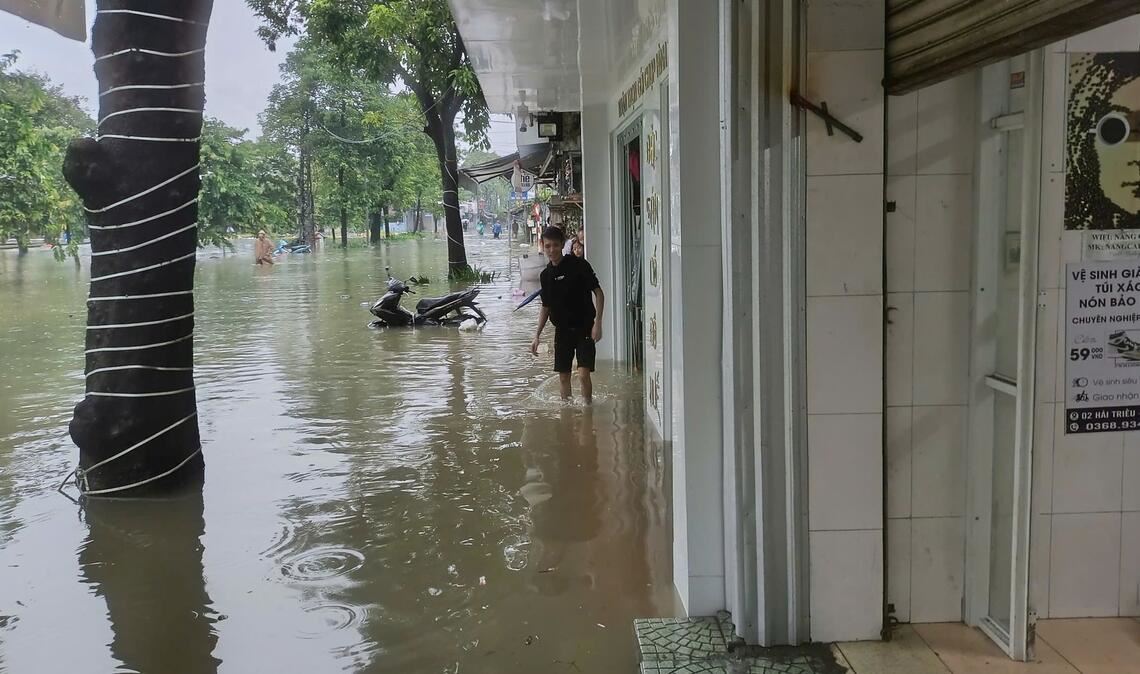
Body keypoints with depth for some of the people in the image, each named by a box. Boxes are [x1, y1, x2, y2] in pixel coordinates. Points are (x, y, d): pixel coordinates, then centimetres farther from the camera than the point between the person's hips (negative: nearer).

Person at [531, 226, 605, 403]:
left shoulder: (578, 265, -10)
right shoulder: (546, 275, 6)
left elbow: (599, 293, -9)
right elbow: (545, 307, 15)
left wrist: (597, 322, -17)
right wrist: (537, 335, 11)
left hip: (584, 328, -5)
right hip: (562, 330, 5)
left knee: (583, 374, -14)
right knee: (563, 376, 10)